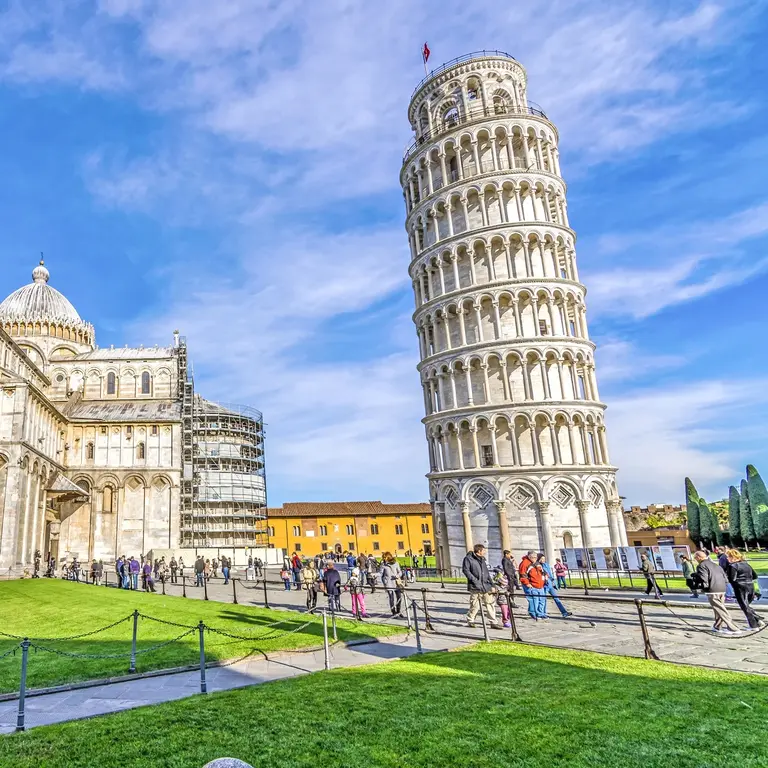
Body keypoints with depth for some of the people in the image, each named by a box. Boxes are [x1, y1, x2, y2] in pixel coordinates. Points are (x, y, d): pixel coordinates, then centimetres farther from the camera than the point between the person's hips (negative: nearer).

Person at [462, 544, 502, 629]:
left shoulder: (482, 560, 19)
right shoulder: (468, 558, -2)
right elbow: (465, 570, -9)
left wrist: (491, 585, 14)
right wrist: (474, 579, -17)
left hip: (486, 586, 6)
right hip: (475, 587, -6)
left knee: (490, 604, 2)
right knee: (475, 605, -2)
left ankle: (494, 622, 9)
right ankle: (470, 621, 17)